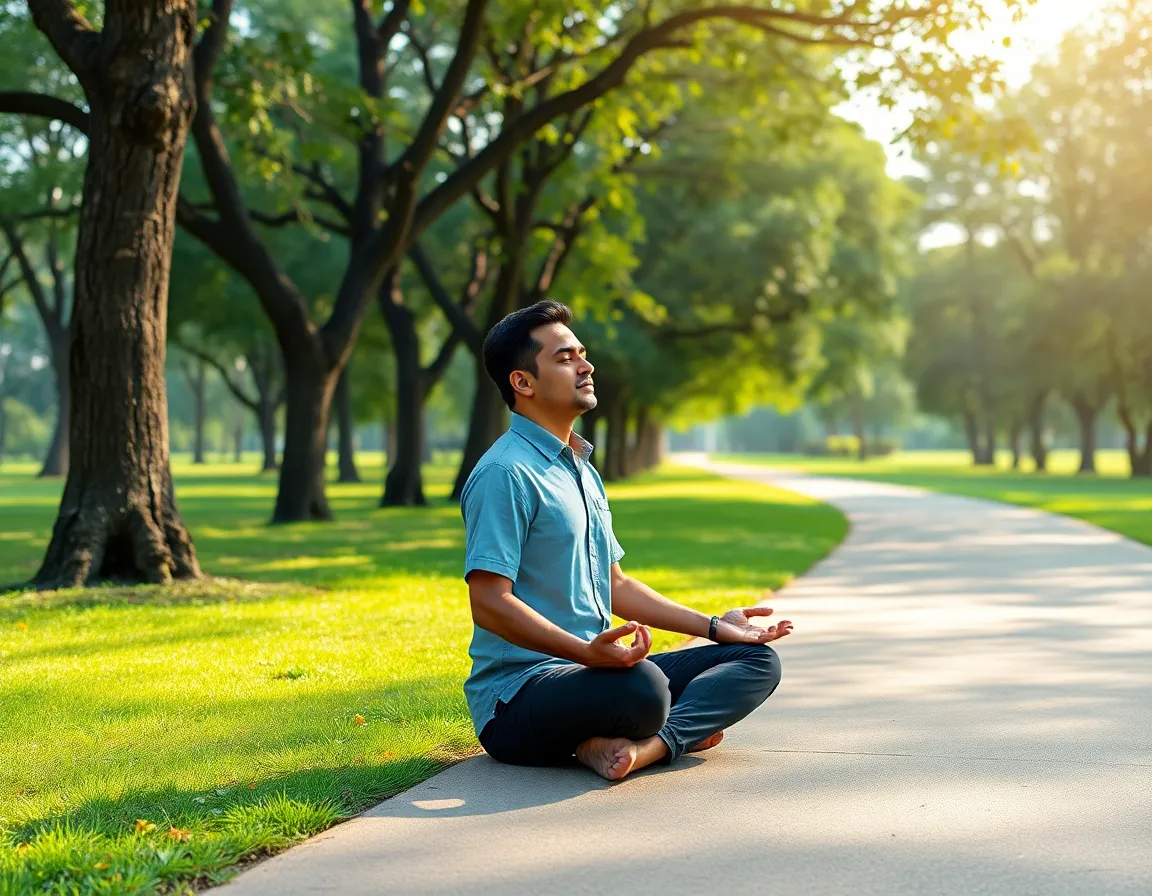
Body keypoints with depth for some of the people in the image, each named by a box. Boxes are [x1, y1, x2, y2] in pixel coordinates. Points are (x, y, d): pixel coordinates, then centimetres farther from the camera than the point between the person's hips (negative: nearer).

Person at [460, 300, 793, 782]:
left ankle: (648, 744, -18)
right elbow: (489, 603, -20)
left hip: (587, 670, 10)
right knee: (643, 688, -41)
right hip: (518, 694, -10)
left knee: (757, 660, 2)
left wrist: (712, 626, 19)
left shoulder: (582, 470, 20)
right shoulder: (505, 473, -12)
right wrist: (586, 651, -32)